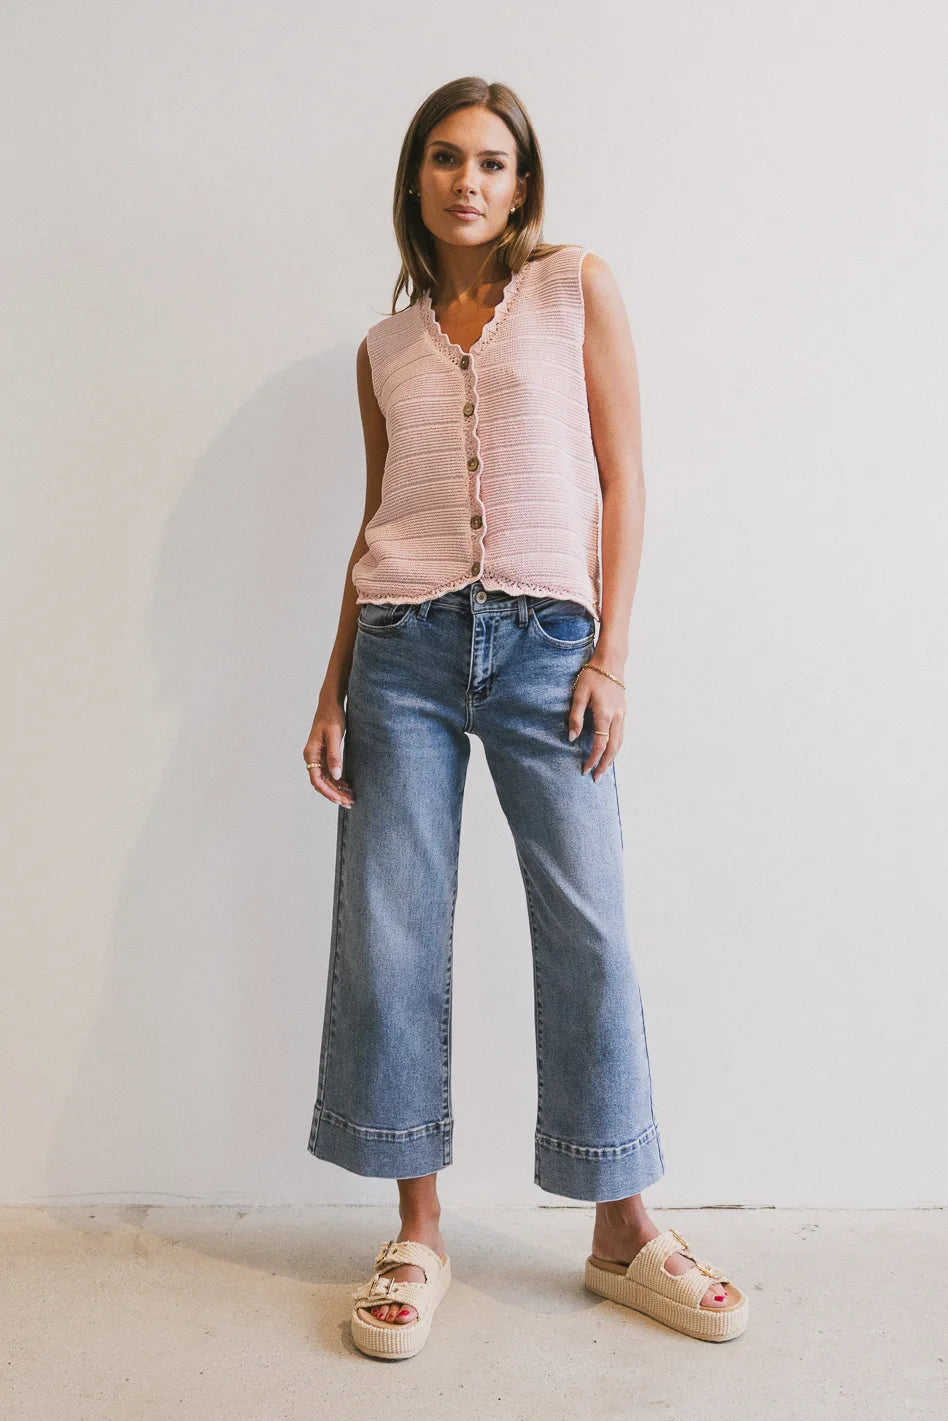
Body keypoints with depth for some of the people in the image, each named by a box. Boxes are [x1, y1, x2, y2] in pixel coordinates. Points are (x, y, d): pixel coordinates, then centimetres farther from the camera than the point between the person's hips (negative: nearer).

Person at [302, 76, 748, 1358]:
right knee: (389, 930, 0)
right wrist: (333, 692, 9)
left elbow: (621, 477, 3)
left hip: (545, 639, -2)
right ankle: (418, 1233, 14)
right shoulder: (384, 348, 17)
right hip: (404, 643, 3)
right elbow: (376, 522, 16)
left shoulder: (578, 288, 9)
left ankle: (623, 1229, 14)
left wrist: (611, 654, -6)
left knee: (589, 930, -2)